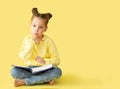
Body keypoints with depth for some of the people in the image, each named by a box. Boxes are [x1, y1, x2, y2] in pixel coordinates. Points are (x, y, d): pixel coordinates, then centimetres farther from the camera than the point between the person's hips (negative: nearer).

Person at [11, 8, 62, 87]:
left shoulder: (48, 41, -8)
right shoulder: (27, 40, -3)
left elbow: (56, 60, -6)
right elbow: (24, 58, -12)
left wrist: (45, 61, -23)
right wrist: (30, 45, -23)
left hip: (45, 69, 0)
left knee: (57, 71, -33)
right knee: (14, 71, -26)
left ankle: (25, 81, -24)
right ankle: (46, 79, -23)